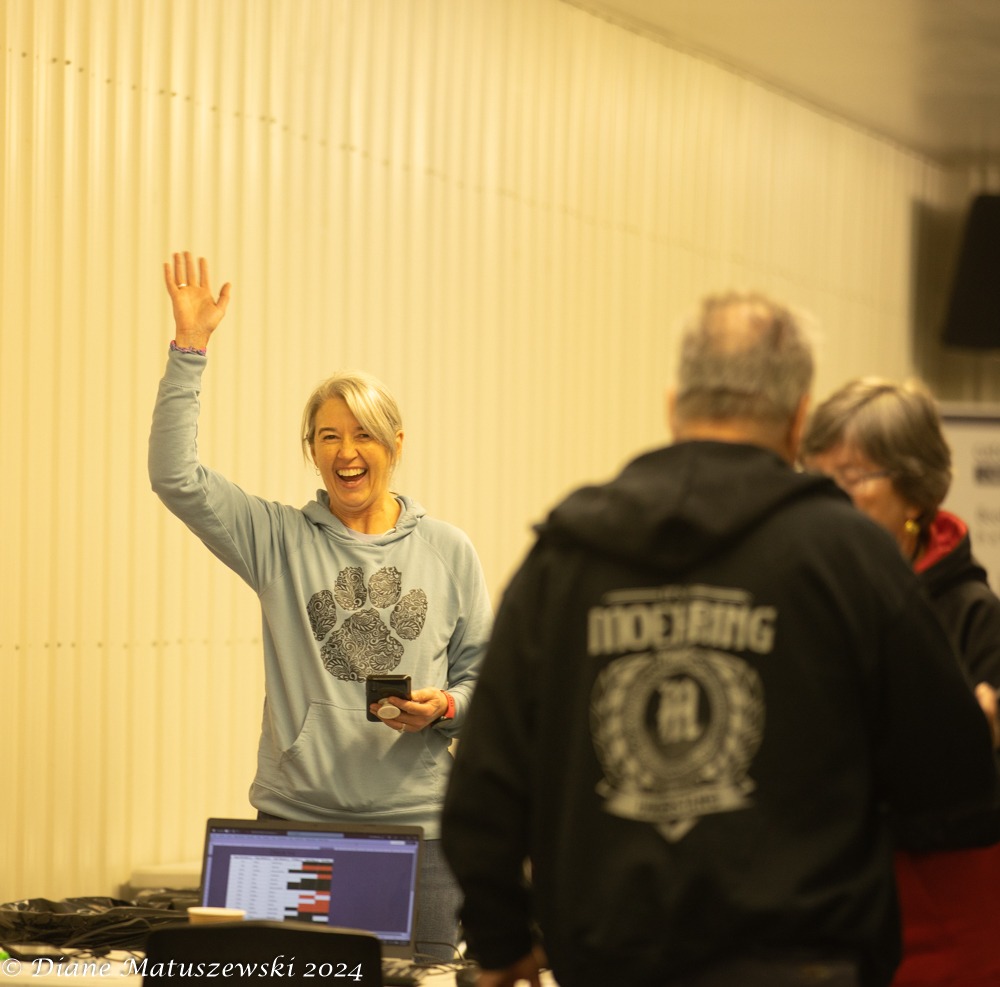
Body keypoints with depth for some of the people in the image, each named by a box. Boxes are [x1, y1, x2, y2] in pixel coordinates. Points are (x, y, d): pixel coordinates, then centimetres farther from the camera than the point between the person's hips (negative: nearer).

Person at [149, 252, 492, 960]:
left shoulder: (448, 551, 7)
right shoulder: (279, 539, 6)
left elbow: (485, 674, 11)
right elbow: (175, 476, -6)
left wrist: (445, 708, -11)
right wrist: (190, 348, -10)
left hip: (416, 821, 0)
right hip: (295, 819, 0)